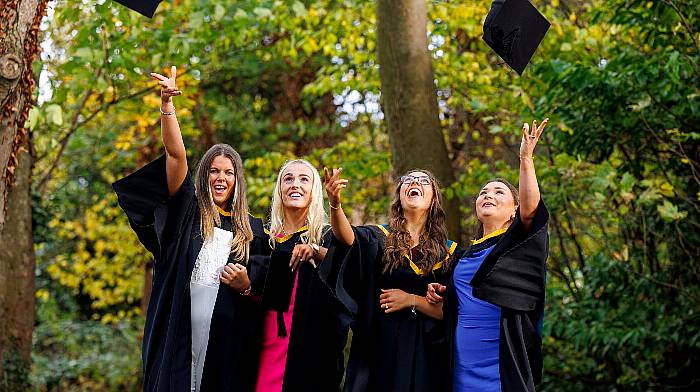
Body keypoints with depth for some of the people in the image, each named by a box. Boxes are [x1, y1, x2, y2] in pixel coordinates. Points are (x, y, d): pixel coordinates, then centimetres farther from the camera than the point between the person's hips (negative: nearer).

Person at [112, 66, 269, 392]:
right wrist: (166, 103, -12)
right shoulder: (187, 212, 8)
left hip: (228, 337, 1)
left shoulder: (252, 229, 11)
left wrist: (246, 286, -7)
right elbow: (175, 154, -3)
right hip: (179, 332, -1)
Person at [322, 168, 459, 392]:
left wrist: (412, 300, -12)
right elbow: (348, 238, -20)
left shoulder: (448, 251, 4)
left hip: (423, 351, 0)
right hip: (378, 345, 0)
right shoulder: (380, 238, 3)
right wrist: (335, 204, -39)